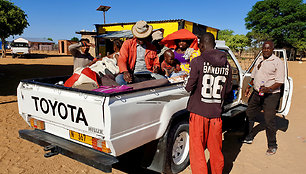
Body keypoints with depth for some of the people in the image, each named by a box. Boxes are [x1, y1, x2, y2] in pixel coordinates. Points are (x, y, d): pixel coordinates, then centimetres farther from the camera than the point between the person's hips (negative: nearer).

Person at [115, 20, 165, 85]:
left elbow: (156, 63, 23)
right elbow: (122, 60, 2)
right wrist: (125, 72, -20)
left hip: (148, 74, 2)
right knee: (119, 78, -33)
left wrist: (156, 67, -5)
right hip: (132, 74, -1)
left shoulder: (152, 47, 19)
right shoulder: (127, 43, 12)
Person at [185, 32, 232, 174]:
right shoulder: (226, 64, 4)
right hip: (216, 112, 5)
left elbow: (190, 86, -12)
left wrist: (187, 86, 10)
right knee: (216, 149, 20)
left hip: (198, 111, -4)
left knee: (197, 149, 8)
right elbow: (228, 89, 10)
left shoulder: (197, 61, -11)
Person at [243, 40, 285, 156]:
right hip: (256, 93, 7)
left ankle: (272, 146, 14)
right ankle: (249, 137, 33)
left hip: (270, 95, -7)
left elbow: (279, 82, -14)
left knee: (269, 121, -4)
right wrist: (249, 86, 15)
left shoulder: (278, 62, -10)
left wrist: (268, 89, -28)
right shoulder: (259, 60, 11)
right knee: (249, 115, 15)